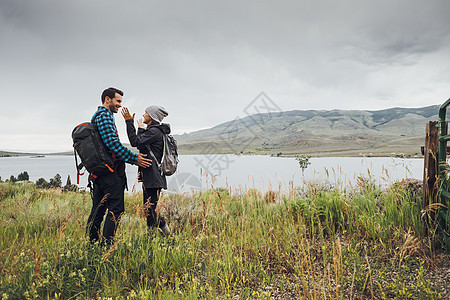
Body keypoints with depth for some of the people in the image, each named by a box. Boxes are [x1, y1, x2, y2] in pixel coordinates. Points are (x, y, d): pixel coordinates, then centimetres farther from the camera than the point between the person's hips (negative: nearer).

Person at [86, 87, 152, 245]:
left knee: (98, 209, 14)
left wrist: (132, 159, 20)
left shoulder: (97, 116, 25)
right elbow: (113, 143, -21)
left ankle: (91, 243, 20)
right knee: (116, 209, -7)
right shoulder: (104, 115, -9)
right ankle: (106, 244, -5)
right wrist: (134, 158, -15)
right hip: (109, 171, -11)